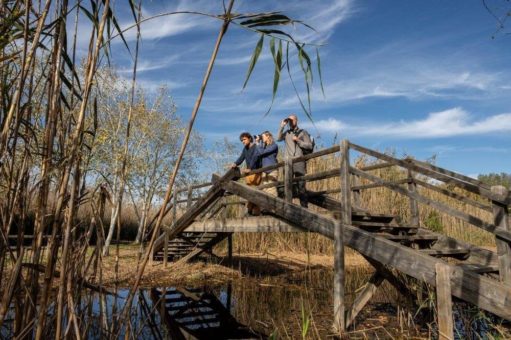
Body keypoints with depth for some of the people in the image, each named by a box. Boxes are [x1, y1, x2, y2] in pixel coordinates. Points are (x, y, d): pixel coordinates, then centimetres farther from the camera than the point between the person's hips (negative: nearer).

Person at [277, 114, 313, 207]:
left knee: (301, 185, -6)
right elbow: (278, 138, -2)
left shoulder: (303, 132, 10)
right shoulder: (286, 133, 16)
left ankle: (304, 206, -3)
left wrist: (298, 140, -7)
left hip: (299, 162, -3)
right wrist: (282, 126, -3)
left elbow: (309, 146, 3)